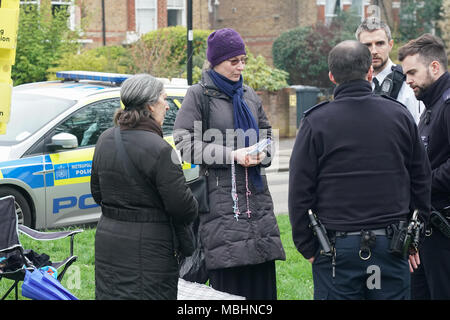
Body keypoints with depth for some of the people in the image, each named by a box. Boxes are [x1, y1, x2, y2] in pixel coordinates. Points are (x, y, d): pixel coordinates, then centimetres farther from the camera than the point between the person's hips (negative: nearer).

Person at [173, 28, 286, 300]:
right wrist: (233, 155, -14)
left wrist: (260, 153, 0)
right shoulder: (199, 96, 0)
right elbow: (185, 143, -8)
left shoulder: (250, 96, 17)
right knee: (228, 279, -11)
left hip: (256, 195, 5)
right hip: (220, 196, -5)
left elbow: (267, 134, 25)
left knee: (261, 277, 1)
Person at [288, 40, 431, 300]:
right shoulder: (400, 115, 4)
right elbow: (422, 179, 11)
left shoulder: (316, 122, -5)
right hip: (392, 245, 2)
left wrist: (307, 247, 4)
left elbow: (300, 191, -4)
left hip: (337, 248, -2)